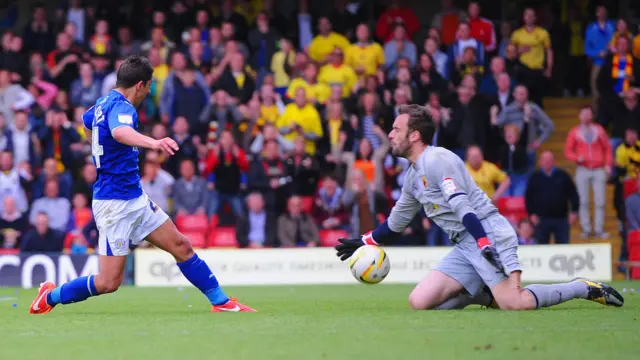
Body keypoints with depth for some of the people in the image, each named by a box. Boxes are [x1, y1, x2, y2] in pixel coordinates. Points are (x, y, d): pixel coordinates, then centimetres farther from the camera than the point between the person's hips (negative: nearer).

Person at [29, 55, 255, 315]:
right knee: (109, 282, -6)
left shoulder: (105, 103, 9)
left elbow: (87, 121, 32)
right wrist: (152, 142, -62)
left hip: (135, 199, 10)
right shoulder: (120, 107, -20)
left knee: (181, 247, 8)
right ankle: (51, 296, 13)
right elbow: (119, 131, -45)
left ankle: (221, 302, 14)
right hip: (115, 204, -10)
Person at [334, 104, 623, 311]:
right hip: (464, 246, 9)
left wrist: (484, 245, -29)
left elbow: (462, 206, -21)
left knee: (513, 304, -27)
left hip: (488, 231, -9)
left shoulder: (436, 159, -8)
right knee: (419, 302, -7)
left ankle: (585, 288, -6)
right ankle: (489, 294, 6)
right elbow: (395, 223, 36)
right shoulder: (413, 176, 21)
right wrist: (365, 242, 40)